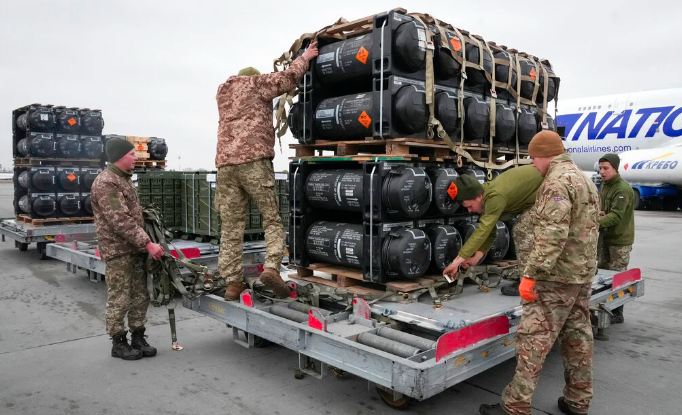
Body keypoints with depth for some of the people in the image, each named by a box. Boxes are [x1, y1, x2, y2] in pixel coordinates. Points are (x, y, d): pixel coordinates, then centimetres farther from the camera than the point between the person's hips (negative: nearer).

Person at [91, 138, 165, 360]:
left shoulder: (125, 178, 15)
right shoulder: (105, 183, -16)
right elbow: (121, 221, -22)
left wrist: (144, 244, 16)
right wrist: (148, 244, -23)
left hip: (135, 248, 9)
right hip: (118, 251, -9)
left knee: (140, 297, 11)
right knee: (120, 299, 0)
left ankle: (138, 338, 21)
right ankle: (118, 343, 13)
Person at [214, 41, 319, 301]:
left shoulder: (222, 92, 29)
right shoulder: (256, 83, 12)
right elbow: (289, 78, 2)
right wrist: (305, 57, 18)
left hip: (225, 163, 5)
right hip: (254, 160, -5)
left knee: (231, 226, 4)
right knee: (272, 219, 2)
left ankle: (232, 282, 2)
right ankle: (271, 267, -16)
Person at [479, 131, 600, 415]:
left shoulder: (557, 181, -16)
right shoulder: (585, 180, 17)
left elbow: (552, 235, -26)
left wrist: (531, 274, -26)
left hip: (558, 276, -10)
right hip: (583, 273, 10)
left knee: (534, 338, -7)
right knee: (578, 336, 14)